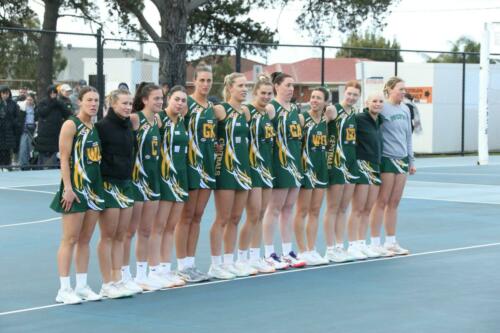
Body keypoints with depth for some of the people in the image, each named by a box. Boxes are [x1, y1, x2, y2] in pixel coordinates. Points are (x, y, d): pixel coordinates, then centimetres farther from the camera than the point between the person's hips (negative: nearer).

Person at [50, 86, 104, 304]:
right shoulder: (71, 125, -8)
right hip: (75, 188, -7)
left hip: (94, 188, 7)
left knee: (85, 239, 10)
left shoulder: (95, 127, 13)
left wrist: (99, 186, 12)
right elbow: (64, 158, -13)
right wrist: (68, 188, -19)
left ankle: (82, 286, 16)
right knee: (70, 239, -5)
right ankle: (64, 290, -2)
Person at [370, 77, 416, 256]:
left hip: (401, 160, 7)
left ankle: (391, 242, 18)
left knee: (394, 202, 10)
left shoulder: (405, 109, 12)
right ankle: (375, 243, 4)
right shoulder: (382, 109, -10)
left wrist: (411, 160, 18)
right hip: (386, 159, -7)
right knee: (381, 202, -2)